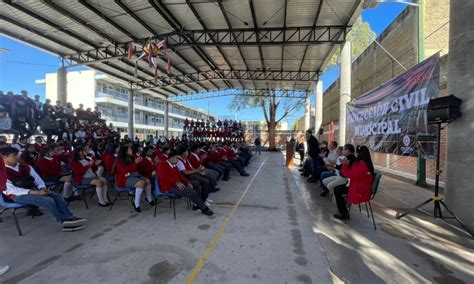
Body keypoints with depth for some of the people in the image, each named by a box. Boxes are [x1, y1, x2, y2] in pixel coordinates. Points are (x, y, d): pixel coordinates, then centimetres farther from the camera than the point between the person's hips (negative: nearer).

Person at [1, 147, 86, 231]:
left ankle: (70, 218, -24)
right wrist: (36, 193, -24)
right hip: (17, 196, -6)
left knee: (57, 196, -17)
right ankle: (65, 221, -19)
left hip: (33, 191, 6)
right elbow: (11, 190, -17)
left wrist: (42, 189, -9)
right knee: (48, 200, -28)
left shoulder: (25, 167, 13)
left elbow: (38, 180, 15)